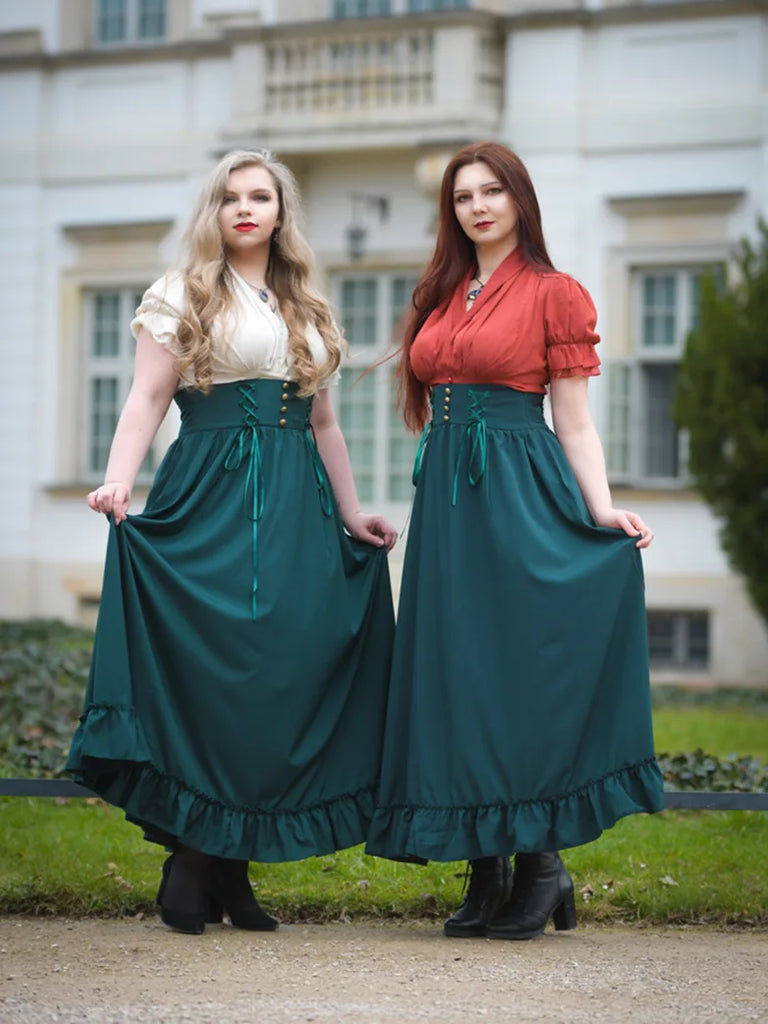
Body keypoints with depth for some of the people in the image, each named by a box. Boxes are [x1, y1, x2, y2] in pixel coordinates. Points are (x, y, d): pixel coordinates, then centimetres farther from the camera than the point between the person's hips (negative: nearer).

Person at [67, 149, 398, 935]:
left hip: (296, 508, 5)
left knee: (284, 672, -2)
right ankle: (191, 863, -3)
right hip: (213, 500, -5)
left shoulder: (307, 311, 20)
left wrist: (351, 514, 18)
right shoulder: (181, 296, 6)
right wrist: (117, 484, -18)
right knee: (212, 669, -10)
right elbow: (147, 400, -4)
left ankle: (231, 867, 3)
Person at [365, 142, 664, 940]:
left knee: (519, 671, -7)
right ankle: (487, 876, 8)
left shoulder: (554, 295, -1)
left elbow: (574, 421, -4)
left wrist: (603, 512, -16)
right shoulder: (442, 297, 16)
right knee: (455, 674, 3)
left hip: (519, 496, -6)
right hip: (446, 497, 6)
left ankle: (541, 865, 2)